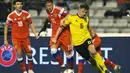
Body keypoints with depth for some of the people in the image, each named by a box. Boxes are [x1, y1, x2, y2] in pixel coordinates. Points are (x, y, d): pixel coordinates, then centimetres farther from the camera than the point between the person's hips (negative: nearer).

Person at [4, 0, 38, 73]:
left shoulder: (26, 14, -4)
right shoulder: (11, 15, -8)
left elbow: (31, 24, 7)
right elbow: (6, 27, 1)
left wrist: (35, 33, -7)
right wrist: (5, 40, -1)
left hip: (25, 37, 2)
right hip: (16, 38, -2)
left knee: (29, 54, 2)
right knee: (19, 53, -15)